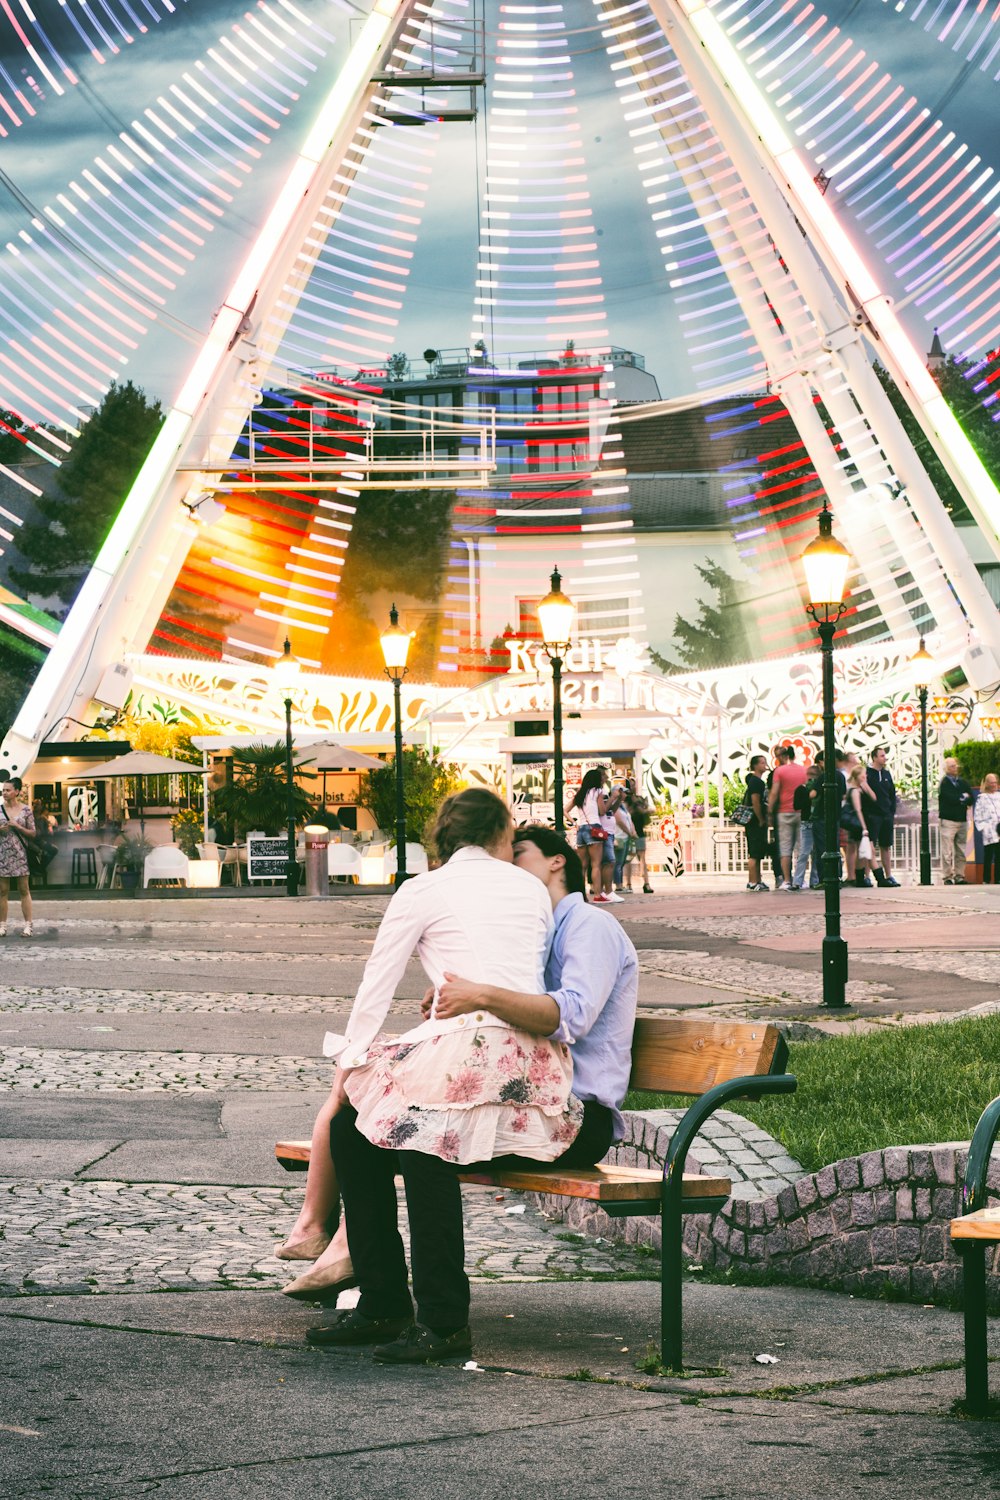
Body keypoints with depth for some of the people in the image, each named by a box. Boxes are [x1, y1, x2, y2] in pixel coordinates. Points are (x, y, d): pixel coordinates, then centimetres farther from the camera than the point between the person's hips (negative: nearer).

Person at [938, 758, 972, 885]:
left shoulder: (963, 783, 16)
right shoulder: (944, 783, -3)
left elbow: (970, 800, 8)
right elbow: (951, 799, -15)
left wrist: (961, 800, -7)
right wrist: (964, 798, -2)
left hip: (962, 819, 6)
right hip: (948, 820, -6)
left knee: (961, 852, 6)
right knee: (947, 852, -9)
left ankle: (959, 876, 10)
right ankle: (948, 877, -7)